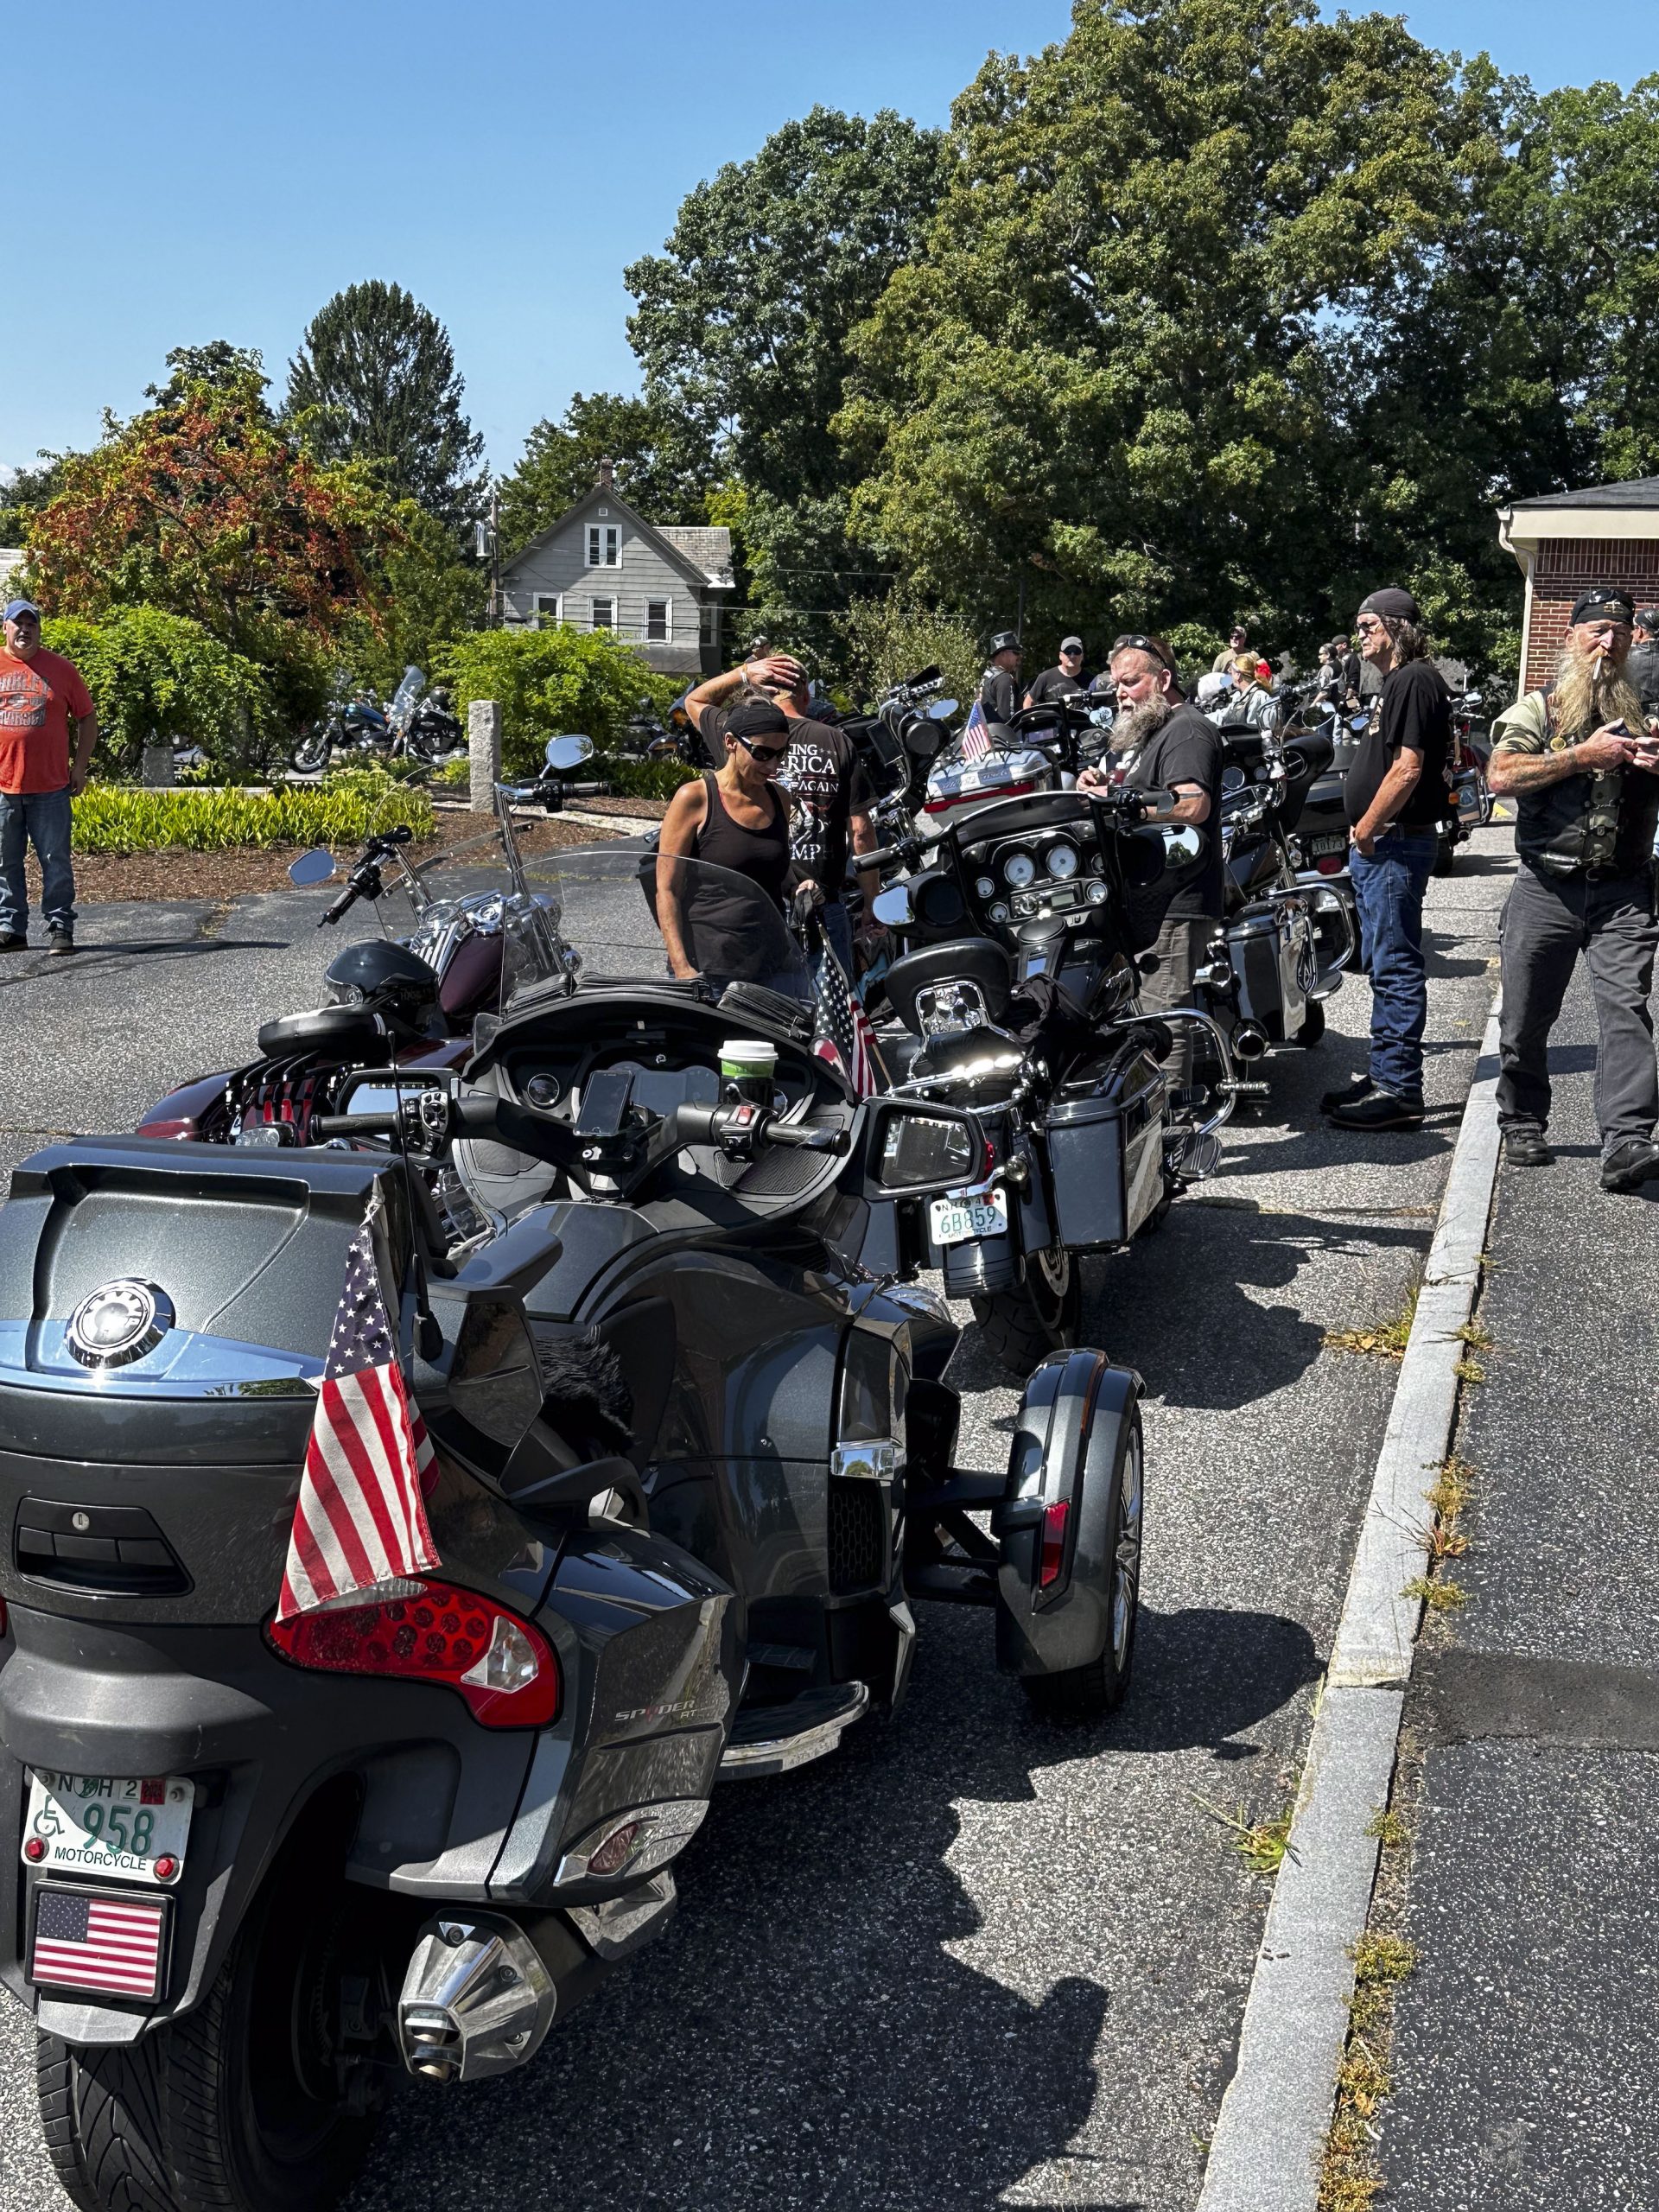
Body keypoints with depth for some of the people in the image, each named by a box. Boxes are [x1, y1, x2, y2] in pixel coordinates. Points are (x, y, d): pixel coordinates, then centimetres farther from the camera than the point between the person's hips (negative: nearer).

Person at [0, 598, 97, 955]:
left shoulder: (61, 669, 6)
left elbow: (87, 719, 10)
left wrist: (79, 767, 2)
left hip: (50, 788, -1)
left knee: (56, 862, 0)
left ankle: (60, 928, 6)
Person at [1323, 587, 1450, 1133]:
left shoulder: (1415, 680, -13)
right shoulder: (1399, 681, 19)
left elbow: (1408, 766, -23)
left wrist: (1368, 828, -15)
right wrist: (1364, 830, 14)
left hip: (1394, 843, -11)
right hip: (1380, 847, 11)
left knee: (1395, 967, -9)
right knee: (1385, 965, 15)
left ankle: (1399, 1091, -6)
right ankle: (1385, 1076, 24)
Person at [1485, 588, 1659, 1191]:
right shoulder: (1538, 707, 6)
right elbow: (1501, 776, -12)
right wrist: (1583, 756, -17)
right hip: (1547, 888, -1)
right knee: (1526, 1018, 7)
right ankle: (1523, 1124, 26)